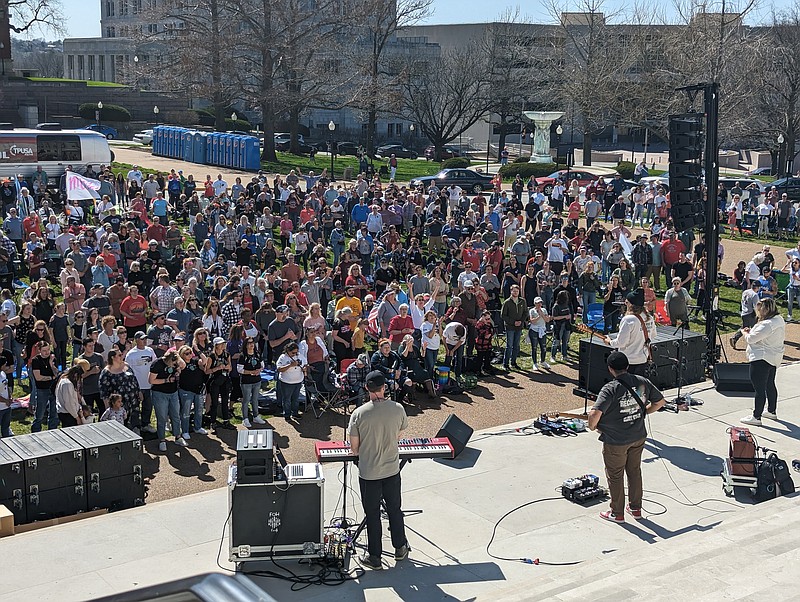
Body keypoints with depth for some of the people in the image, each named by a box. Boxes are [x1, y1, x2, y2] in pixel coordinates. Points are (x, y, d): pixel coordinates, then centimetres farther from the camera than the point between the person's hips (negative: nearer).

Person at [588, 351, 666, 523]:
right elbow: (660, 401, 8)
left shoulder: (610, 389, -24)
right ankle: (636, 508, 35)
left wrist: (593, 427, -12)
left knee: (615, 476, 12)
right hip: (638, 437, 6)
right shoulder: (642, 382, -5)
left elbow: (595, 413, -33)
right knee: (635, 472, 23)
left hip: (615, 441, -6)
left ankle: (617, 513, 24)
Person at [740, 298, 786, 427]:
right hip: (774, 358, 11)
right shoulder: (779, 320, 6)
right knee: (770, 385, 23)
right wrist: (751, 331, 6)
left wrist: (744, 332, -3)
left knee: (760, 389, -5)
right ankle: (772, 411, 37)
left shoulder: (767, 325, -26)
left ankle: (756, 417, 0)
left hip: (761, 359, -11)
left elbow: (751, 339, -24)